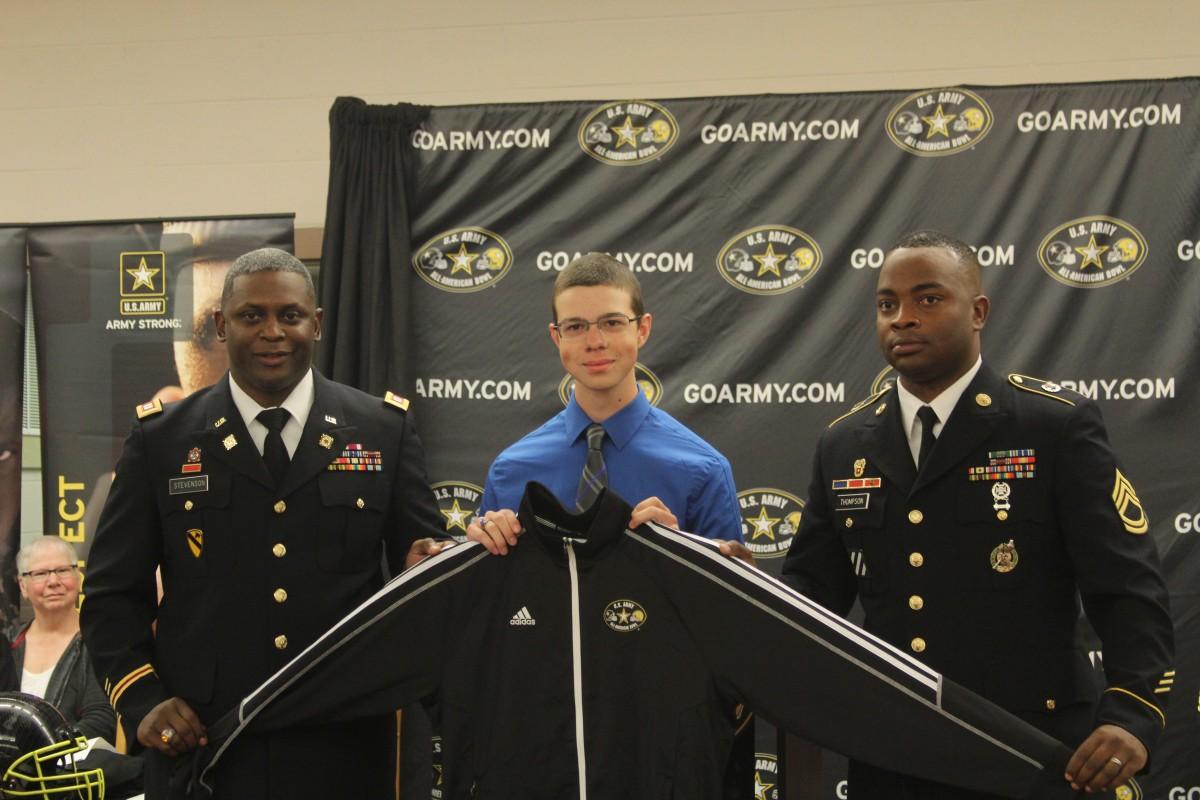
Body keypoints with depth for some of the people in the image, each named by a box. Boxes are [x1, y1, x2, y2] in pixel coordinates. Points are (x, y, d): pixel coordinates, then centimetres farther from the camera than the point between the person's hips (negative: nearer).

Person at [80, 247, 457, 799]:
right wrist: (140, 701, -8)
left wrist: (423, 565, -14)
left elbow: (423, 555, 8)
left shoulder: (385, 430, 5)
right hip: (198, 742, 0)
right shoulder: (160, 439, 4)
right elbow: (112, 593, 5)